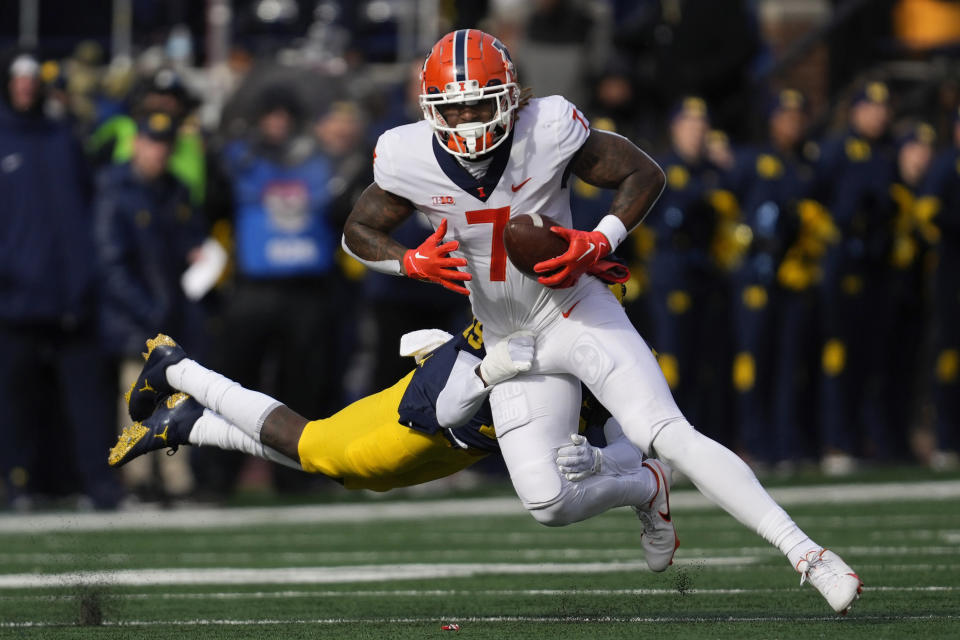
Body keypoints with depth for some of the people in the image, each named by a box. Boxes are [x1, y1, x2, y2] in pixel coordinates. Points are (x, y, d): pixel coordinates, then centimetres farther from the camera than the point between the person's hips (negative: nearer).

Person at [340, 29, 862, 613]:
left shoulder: (547, 132, -19)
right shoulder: (409, 160, -13)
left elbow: (644, 174, -6)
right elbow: (359, 233, 4)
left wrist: (599, 244, -21)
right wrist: (415, 264, -17)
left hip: (577, 312, -3)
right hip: (512, 341, 3)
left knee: (668, 435, -21)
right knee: (548, 504, -10)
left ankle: (807, 554, -23)